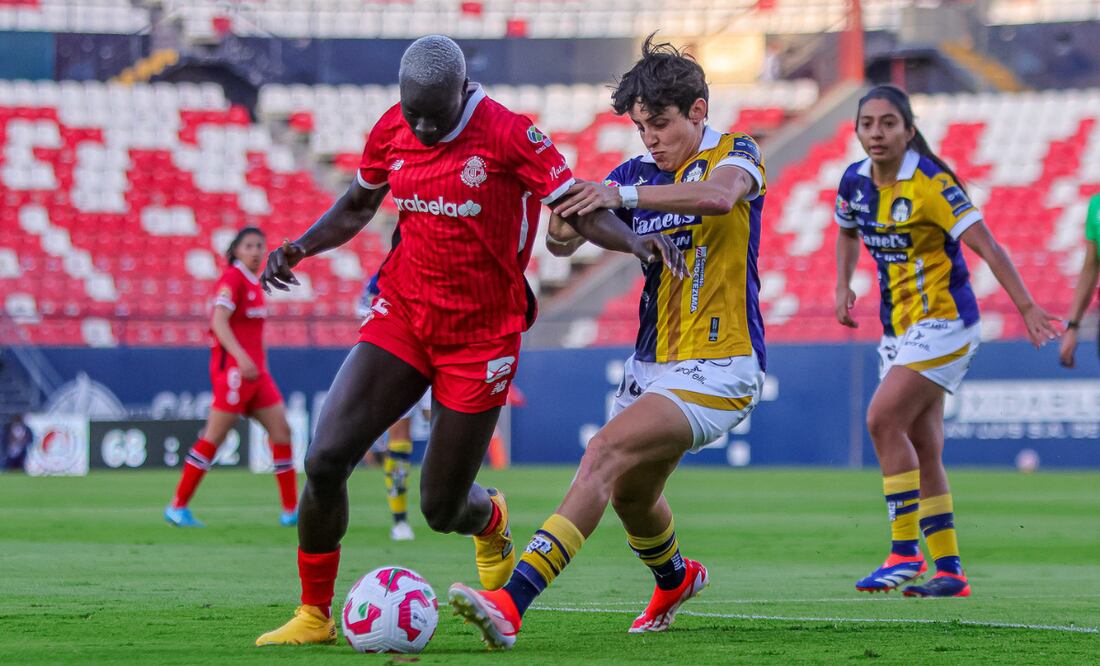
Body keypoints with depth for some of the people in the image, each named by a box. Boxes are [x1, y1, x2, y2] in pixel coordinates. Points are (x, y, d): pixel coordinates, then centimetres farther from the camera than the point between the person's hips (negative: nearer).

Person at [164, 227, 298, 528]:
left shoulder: (253, 283, 16)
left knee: (281, 431, 3)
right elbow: (219, 322, -23)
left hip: (255, 371, 9)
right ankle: (177, 507, 1)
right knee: (214, 437, -6)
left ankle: (291, 511, 6)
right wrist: (240, 357, -33)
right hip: (232, 369, -9)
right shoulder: (232, 279, -11)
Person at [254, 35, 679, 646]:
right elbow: (358, 205, 19)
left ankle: (490, 522, 43)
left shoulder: (508, 135, -15)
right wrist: (303, 246, 2)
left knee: (441, 508, 2)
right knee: (326, 458, -14)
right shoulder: (393, 131, 1)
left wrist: (634, 241, -35)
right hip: (402, 316, 4)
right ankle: (315, 614, 3)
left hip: (481, 337, -4)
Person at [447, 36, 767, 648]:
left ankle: (513, 602, -35)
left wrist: (623, 195, -42)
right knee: (629, 494, 20)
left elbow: (719, 194, -31)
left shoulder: (735, 154, -6)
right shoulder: (638, 174, 10)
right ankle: (675, 577, 54)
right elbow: (566, 240, 1)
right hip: (653, 363, 8)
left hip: (717, 370, -8)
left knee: (606, 454, -24)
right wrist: (562, 228, -24)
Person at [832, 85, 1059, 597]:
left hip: (943, 322, -7)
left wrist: (1026, 307, -28)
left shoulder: (929, 182, -17)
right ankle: (949, 571, 11)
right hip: (898, 328, 7)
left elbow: (984, 244, -21)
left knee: (883, 419, -19)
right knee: (922, 449, 6)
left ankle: (905, 552, -14)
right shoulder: (855, 182, 3)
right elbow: (847, 232, 25)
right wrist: (842, 286, 9)